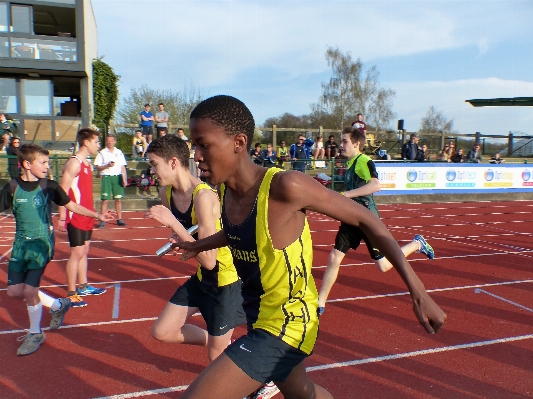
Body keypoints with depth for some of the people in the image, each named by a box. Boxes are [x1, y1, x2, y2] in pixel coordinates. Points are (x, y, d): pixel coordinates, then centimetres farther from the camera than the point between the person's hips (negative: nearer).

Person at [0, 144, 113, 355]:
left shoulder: (49, 186, -6)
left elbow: (72, 205, 2)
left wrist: (98, 215, -3)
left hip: (42, 243, -3)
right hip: (21, 244, 3)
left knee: (29, 290, -8)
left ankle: (35, 334, 16)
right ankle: (57, 305, 27)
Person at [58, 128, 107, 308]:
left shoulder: (87, 163, 12)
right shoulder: (74, 163, -16)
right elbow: (63, 191, -19)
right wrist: (62, 217, -20)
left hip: (87, 216, 9)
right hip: (76, 217, -9)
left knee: (84, 251, 15)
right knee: (77, 253, -4)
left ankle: (83, 286, 27)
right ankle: (71, 294, 5)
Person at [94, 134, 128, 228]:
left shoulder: (119, 153, 11)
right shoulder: (102, 153, 4)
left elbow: (123, 167, 11)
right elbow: (97, 167, 0)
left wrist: (124, 179, 2)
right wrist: (107, 166, -16)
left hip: (117, 177, 2)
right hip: (106, 177, -2)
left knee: (118, 199, 4)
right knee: (105, 199, -3)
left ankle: (119, 219, 11)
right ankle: (103, 220, 1)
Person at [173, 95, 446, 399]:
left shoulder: (285, 187, -29)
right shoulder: (226, 190, -7)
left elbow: (365, 219, -20)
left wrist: (418, 293, -20)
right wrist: (201, 245, 23)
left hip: (285, 325, -8)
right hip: (260, 317, 8)